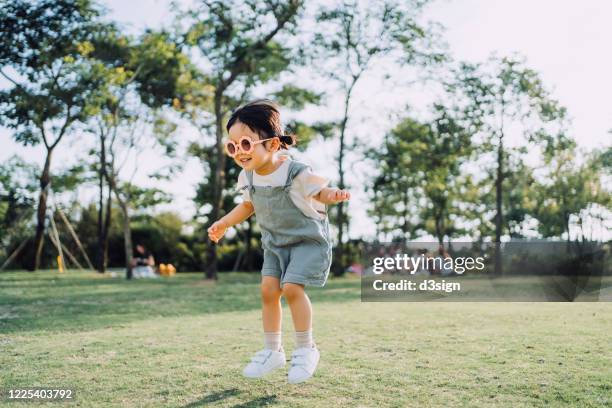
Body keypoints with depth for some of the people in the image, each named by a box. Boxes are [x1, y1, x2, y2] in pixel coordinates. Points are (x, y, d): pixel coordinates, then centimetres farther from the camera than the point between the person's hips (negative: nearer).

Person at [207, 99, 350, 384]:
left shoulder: (297, 173, -24)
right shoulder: (248, 178, -4)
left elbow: (319, 190, -10)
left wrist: (331, 195, -34)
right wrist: (224, 223, 10)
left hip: (308, 240, -6)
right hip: (275, 243, 6)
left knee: (292, 288, -19)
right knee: (268, 290, -2)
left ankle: (306, 349, 0)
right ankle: (272, 350, 14)